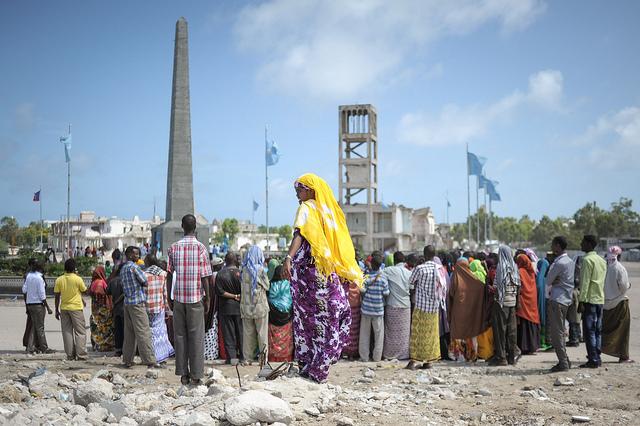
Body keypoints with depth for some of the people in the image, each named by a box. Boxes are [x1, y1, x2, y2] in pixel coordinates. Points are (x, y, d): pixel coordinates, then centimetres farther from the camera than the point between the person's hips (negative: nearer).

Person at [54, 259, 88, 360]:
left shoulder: (59, 280, -1)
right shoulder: (78, 279, -10)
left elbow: (57, 296, 2)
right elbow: (84, 290, 4)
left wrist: (57, 310, 10)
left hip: (64, 308, 3)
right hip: (76, 308, -3)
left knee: (67, 332, 9)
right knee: (80, 332, 2)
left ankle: (70, 355, 9)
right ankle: (81, 355, -3)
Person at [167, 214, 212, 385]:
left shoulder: (173, 248, 2)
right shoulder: (201, 248, -6)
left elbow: (169, 274, 3)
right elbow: (205, 276, -7)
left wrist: (170, 295, 12)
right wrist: (207, 297, 3)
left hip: (178, 296, 2)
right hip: (196, 297, -2)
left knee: (179, 335, 8)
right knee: (196, 337, 3)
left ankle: (183, 374, 10)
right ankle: (196, 375, 3)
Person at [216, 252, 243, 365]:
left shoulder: (220, 274, -4)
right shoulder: (240, 273, -7)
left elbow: (220, 292, -9)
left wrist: (233, 296, -6)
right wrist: (237, 296, 6)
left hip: (225, 307, 0)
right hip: (239, 306, 0)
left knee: (228, 333, 4)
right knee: (240, 331, 8)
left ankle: (232, 356, 1)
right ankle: (242, 355, 11)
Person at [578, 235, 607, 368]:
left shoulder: (587, 259, -11)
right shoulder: (602, 260, 15)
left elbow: (585, 282, -16)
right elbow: (602, 281, 17)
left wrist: (581, 301, -15)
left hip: (590, 300, -8)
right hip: (600, 299, 8)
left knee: (589, 331, -5)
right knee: (597, 331, 11)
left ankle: (593, 360, -6)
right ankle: (597, 358, 14)